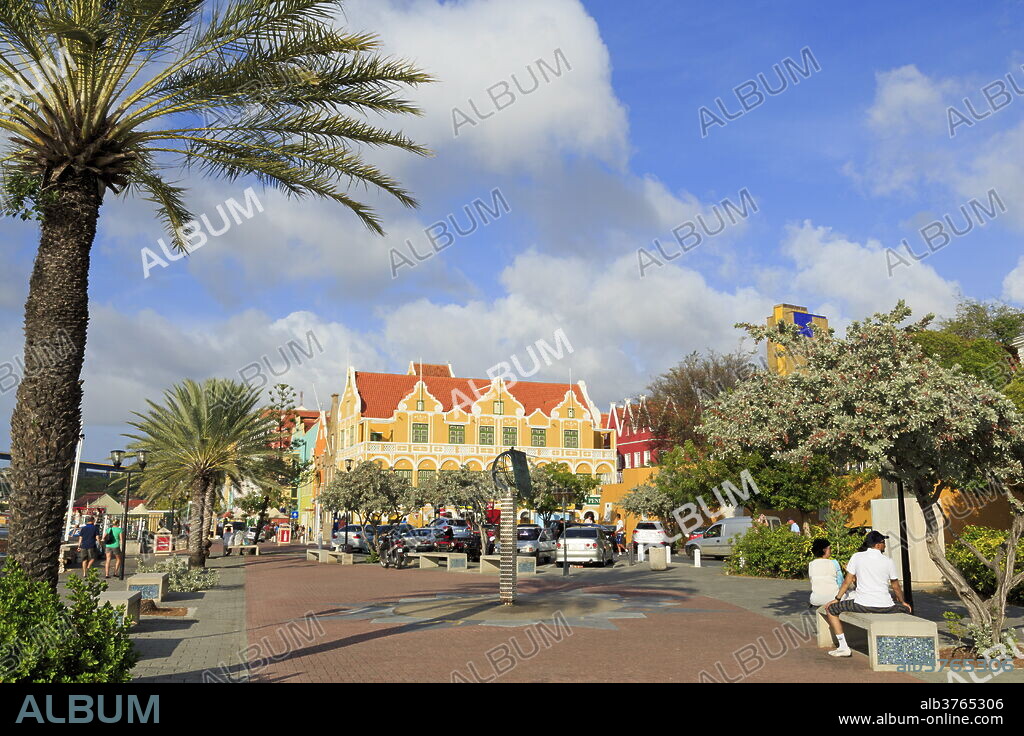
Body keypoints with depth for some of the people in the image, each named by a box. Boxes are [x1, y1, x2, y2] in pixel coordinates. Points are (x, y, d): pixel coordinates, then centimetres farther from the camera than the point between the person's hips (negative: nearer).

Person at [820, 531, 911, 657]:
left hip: (862, 605, -2)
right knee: (906, 609, 33)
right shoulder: (888, 561, 4)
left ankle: (843, 647, 5)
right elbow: (896, 587, 13)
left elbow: (848, 581, 3)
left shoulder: (857, 557, 1)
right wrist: (903, 602, 32)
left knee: (830, 609, 14)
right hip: (885, 607, 2)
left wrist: (837, 598, 14)